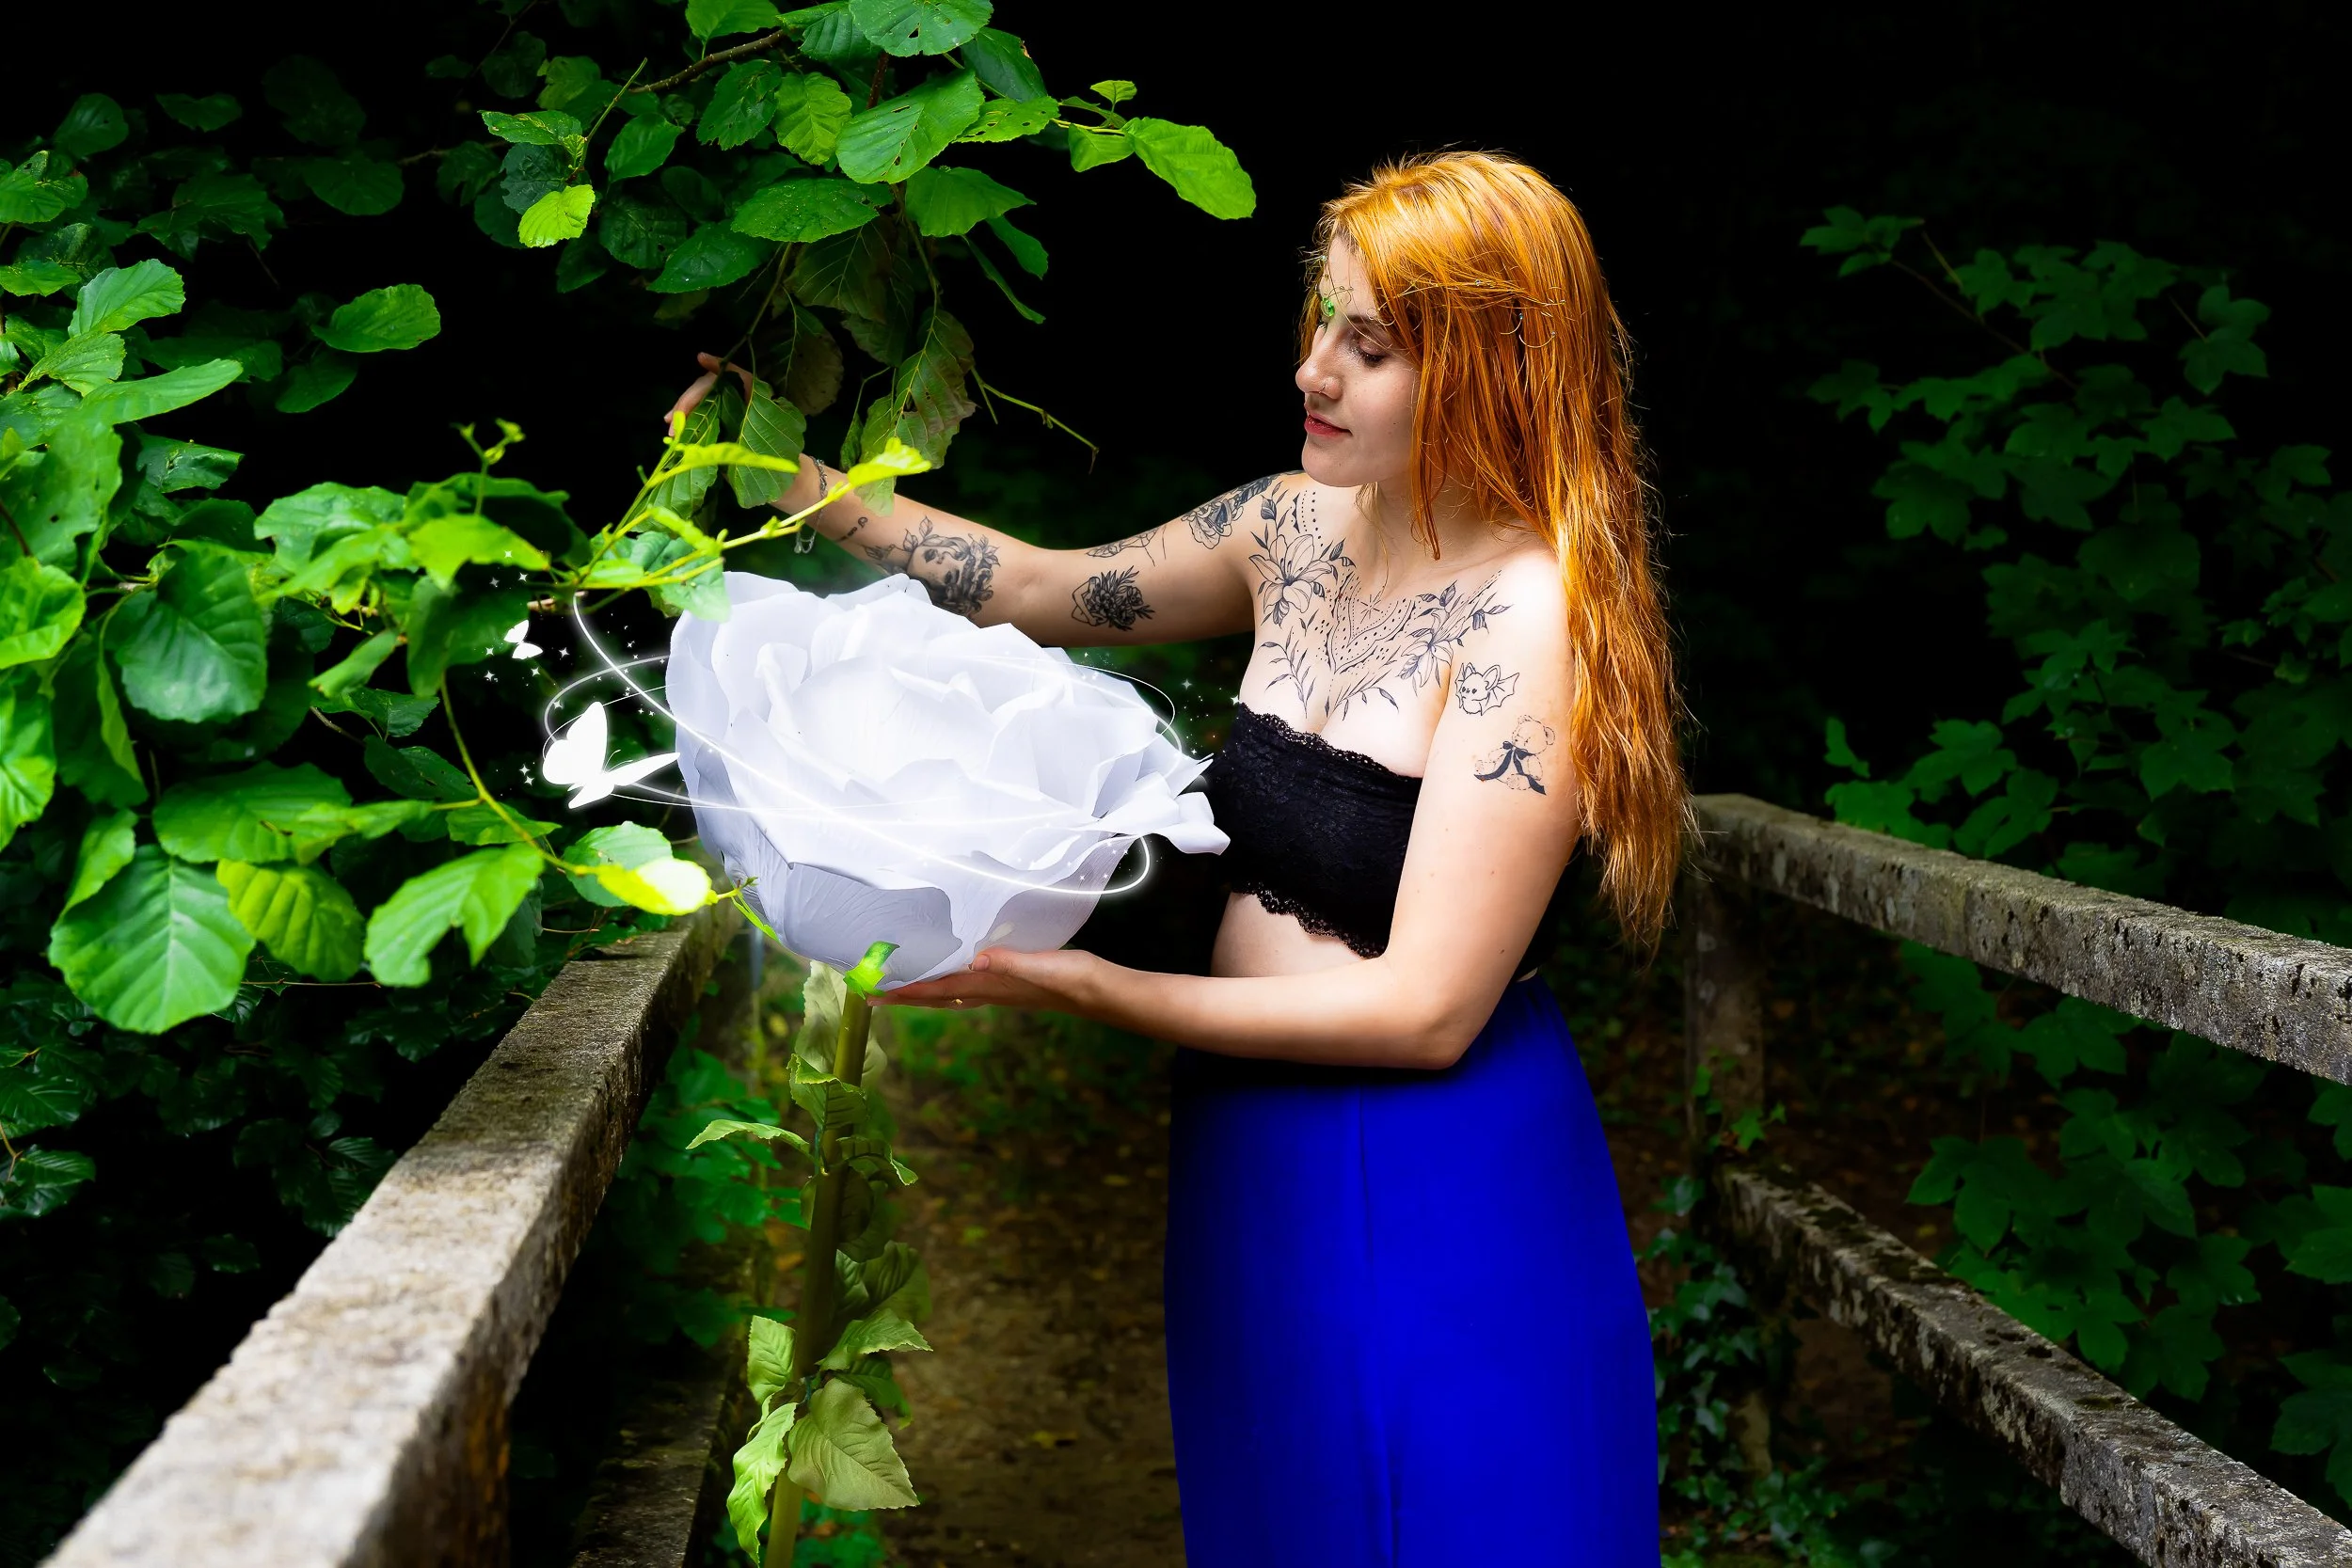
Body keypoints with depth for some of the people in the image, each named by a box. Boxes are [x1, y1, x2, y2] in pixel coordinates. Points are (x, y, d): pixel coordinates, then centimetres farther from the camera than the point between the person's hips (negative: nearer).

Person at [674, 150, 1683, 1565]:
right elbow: (1048, 590, 16)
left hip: (1439, 1196, -7)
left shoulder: (1534, 614, -20)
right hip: (1252, 1164, 7)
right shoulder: (1301, 525, 2)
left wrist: (1081, 985, -22)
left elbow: (1425, 1009, -22)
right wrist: (792, 481, 6)